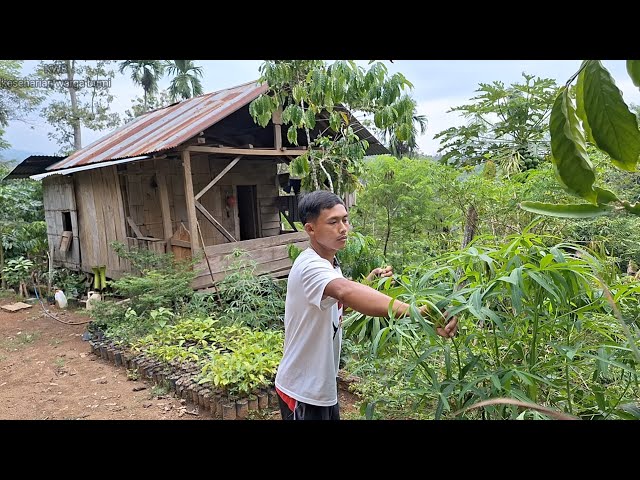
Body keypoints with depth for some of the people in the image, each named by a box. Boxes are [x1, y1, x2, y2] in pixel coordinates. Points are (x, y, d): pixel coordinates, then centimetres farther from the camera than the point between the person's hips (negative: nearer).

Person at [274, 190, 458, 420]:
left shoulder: (328, 263, 3)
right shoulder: (311, 266, -28)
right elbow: (346, 292, -48)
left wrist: (368, 282, -4)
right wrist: (418, 312, -58)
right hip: (303, 391, -9)